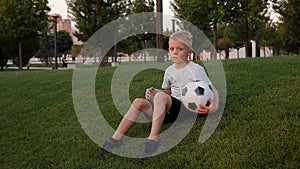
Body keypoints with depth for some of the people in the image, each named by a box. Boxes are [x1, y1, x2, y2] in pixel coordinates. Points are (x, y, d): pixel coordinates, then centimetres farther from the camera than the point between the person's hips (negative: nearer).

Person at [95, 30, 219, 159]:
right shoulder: (169, 71, 14)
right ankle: (115, 140, -18)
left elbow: (213, 90, -4)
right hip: (170, 110, 6)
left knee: (160, 96, -34)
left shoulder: (196, 69, -4)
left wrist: (214, 107, -25)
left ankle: (153, 141, -37)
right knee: (138, 102, -17)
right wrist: (153, 91, 3)